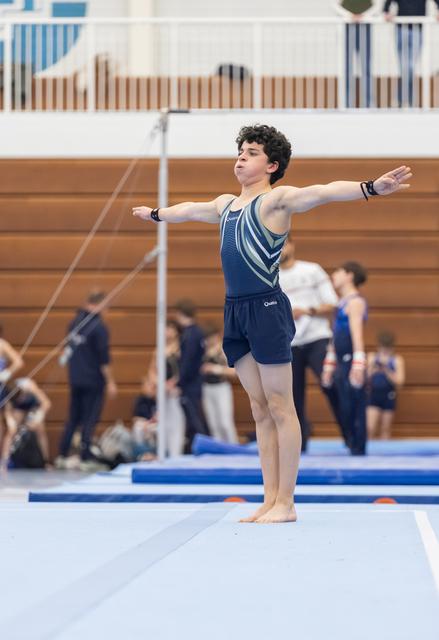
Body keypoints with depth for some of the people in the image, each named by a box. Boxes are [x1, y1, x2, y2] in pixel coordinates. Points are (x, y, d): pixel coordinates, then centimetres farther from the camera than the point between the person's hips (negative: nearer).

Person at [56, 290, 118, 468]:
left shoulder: (76, 321, 3)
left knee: (73, 418, 14)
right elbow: (104, 358, -15)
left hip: (75, 378, 6)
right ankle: (86, 458, 2)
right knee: (89, 419, 1)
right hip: (93, 380, -6)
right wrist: (110, 382, -9)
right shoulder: (99, 327, -16)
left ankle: (62, 455, 13)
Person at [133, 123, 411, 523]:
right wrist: (155, 214, 57)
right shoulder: (225, 205, 19)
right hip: (235, 310, 8)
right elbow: (189, 210, 39)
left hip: (267, 309, -8)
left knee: (279, 406, -4)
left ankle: (286, 504, -2)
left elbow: (323, 192, -20)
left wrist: (370, 188, -35)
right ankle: (270, 500, 9)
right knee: (260, 408, 8)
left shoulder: (275, 200, -4)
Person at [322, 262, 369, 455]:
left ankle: (358, 451, -3)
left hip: (351, 361, -10)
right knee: (341, 409, 12)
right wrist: (329, 366, 23)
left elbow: (357, 332, -17)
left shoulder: (355, 302, -9)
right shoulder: (343, 303, 20)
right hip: (341, 364, 10)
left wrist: (358, 364, -24)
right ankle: (351, 445, 19)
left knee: (353, 410, -7)